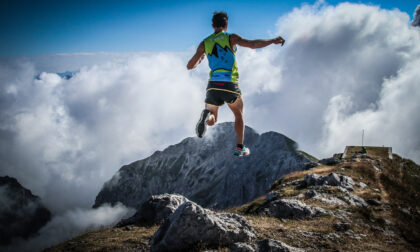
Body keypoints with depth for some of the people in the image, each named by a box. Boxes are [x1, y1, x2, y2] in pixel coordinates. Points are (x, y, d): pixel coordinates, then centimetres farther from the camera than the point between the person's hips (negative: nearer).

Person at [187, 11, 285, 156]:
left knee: (212, 120, 17)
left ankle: (206, 116, -20)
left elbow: (189, 66, 13)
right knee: (239, 114, 25)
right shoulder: (231, 38, 2)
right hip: (230, 86, -2)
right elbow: (253, 44, -12)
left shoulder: (204, 43, 11)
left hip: (213, 85, 2)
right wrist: (273, 41, 1)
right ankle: (240, 147, 22)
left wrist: (200, 60, 35)